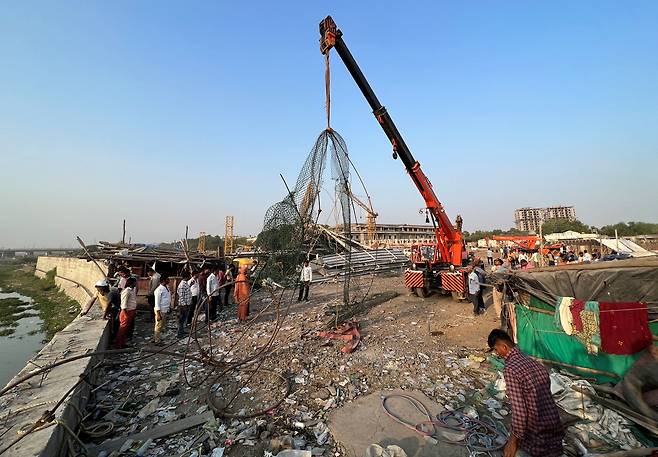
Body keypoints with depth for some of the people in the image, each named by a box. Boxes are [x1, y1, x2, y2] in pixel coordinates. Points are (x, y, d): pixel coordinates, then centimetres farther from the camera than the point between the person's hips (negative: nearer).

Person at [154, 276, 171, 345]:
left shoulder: (166, 288, 7)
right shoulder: (159, 289, -18)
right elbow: (157, 302, -18)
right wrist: (158, 314, -18)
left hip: (165, 310, 9)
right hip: (160, 310, -9)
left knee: (162, 325, 18)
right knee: (159, 326, 3)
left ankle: (156, 338, 33)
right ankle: (157, 341, 15)